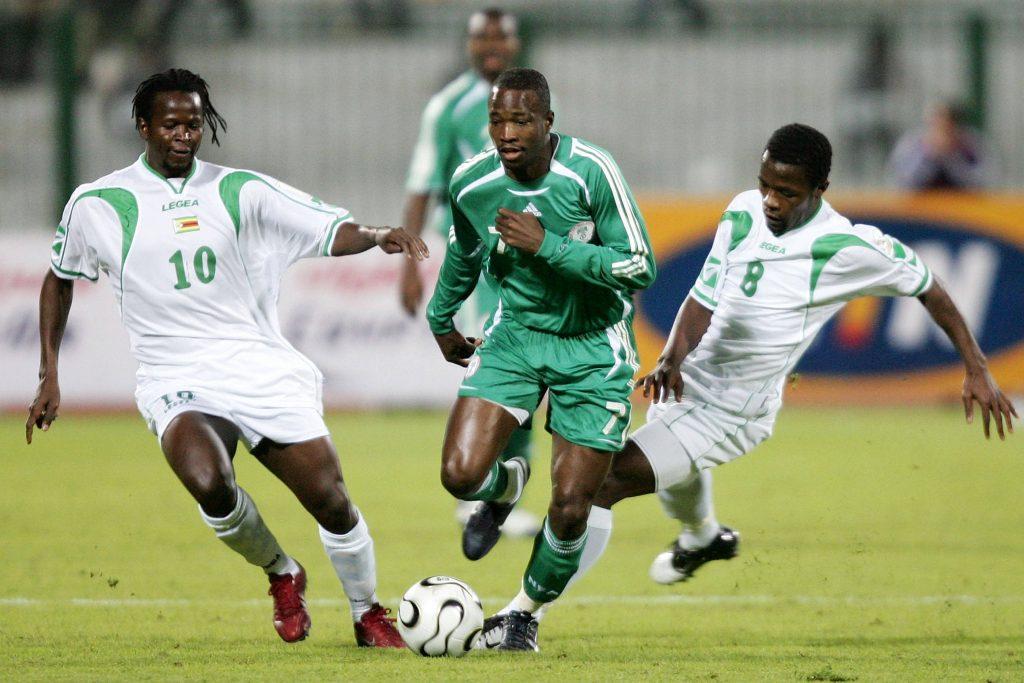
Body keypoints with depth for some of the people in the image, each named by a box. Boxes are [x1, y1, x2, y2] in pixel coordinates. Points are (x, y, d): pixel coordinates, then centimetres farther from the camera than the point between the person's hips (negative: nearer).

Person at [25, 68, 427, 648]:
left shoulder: (240, 190, 5)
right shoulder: (98, 205, 4)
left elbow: (331, 230, 0)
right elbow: (60, 278, 20)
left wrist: (377, 237, -22)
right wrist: (49, 375, 17)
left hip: (263, 369, 2)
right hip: (177, 382, -2)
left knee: (331, 499, -7)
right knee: (209, 482, -32)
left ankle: (369, 615, 20)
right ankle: (282, 575, -2)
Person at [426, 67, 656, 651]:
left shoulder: (591, 172, -23)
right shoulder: (472, 183, -10)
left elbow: (640, 269, -21)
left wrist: (546, 244, -28)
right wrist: (441, 320, 27)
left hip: (593, 349, -3)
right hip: (516, 334, 3)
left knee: (570, 509, -5)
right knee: (461, 475, -16)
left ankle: (527, 612, 23)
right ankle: (507, 486, 22)